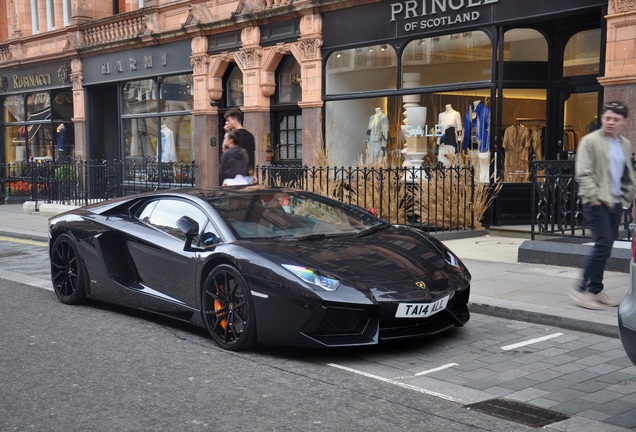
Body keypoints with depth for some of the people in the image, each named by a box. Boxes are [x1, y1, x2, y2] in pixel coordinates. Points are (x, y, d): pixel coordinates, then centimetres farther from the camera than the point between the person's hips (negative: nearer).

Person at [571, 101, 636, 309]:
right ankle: (582, 288, -5)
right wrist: (594, 195, -18)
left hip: (616, 202, 7)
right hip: (597, 202, -7)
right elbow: (582, 173, -11)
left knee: (605, 247, 9)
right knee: (603, 244, -13)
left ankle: (595, 290, 18)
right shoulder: (590, 141, -6)